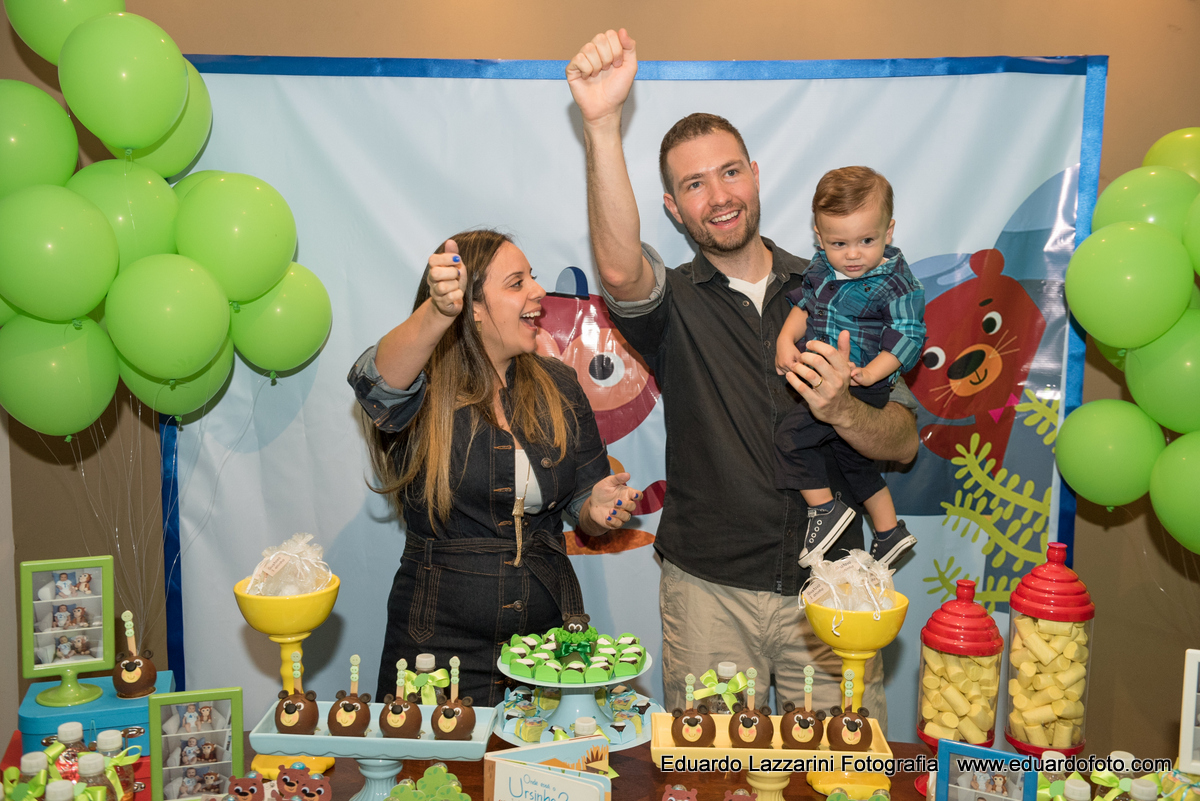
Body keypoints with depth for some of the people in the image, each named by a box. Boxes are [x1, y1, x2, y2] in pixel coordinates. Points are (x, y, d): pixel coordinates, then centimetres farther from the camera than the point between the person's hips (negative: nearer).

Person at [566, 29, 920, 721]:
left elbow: (904, 443, 3)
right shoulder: (674, 304, -1)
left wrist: (842, 409, -19)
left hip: (826, 585, 2)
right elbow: (619, 268, -27)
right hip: (711, 592, -1)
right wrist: (603, 126, -38)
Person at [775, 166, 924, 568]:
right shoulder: (821, 267, 1)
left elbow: (907, 336, -19)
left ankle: (825, 508, 2)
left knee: (791, 433, -15)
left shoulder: (896, 283, -17)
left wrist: (869, 373, -30)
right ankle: (890, 531, 39)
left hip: (859, 387, -8)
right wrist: (786, 339, -9)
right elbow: (803, 305, 9)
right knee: (852, 457, 22)